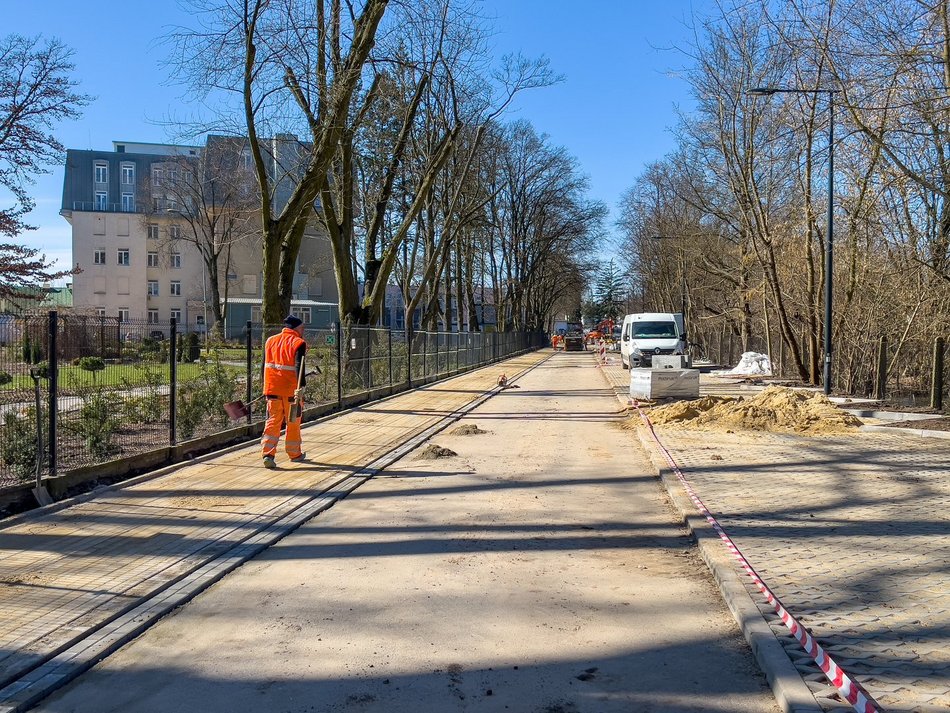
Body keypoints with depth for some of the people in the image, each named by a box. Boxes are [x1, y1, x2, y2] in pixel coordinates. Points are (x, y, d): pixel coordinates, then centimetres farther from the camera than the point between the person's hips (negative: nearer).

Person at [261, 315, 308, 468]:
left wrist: (267, 387, 26)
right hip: (291, 389, -4)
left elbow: (265, 365, 17)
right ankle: (295, 454, 22)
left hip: (272, 389, 4)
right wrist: (300, 387, -26)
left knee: (273, 421, 6)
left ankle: (268, 454, -9)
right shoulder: (298, 343, -7)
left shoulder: (270, 341, 11)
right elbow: (299, 367, -19)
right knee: (293, 423, 10)